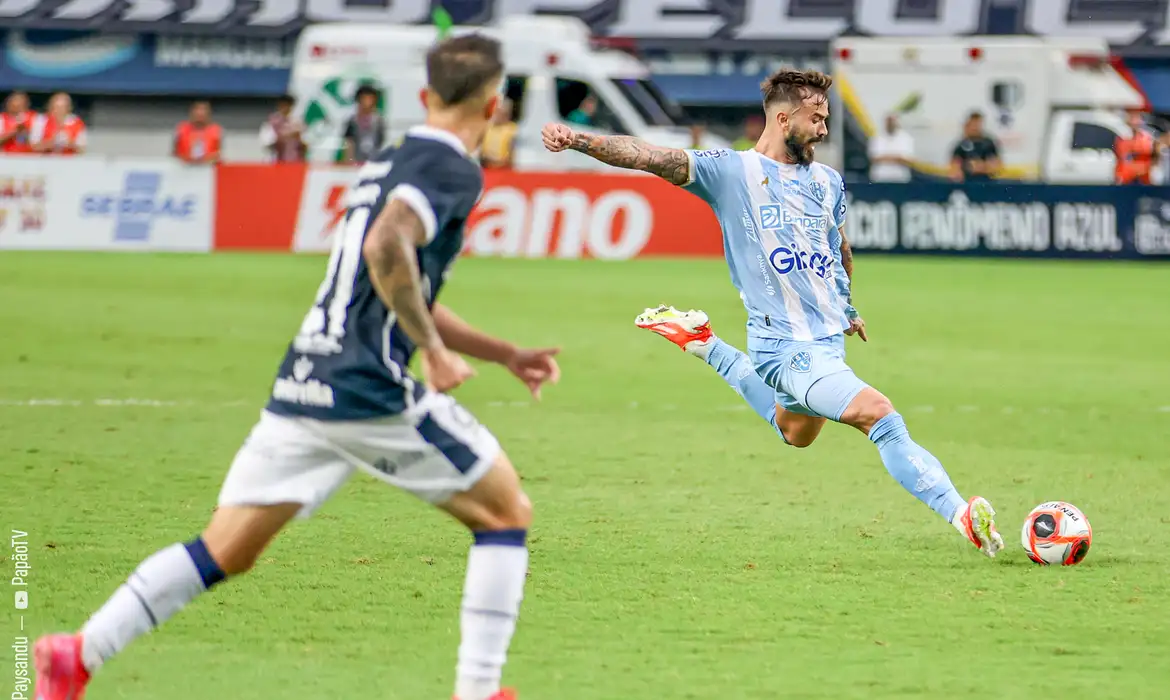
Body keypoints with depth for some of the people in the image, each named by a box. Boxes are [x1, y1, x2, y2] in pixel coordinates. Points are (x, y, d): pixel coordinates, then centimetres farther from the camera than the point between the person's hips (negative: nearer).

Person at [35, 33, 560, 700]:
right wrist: (436, 352, -16)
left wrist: (508, 355, 32)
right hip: (369, 390, -8)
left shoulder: (385, 165, 23)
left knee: (225, 551, 8)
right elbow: (387, 249, -25)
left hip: (301, 389, 8)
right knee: (507, 513, 8)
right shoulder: (451, 169, -6)